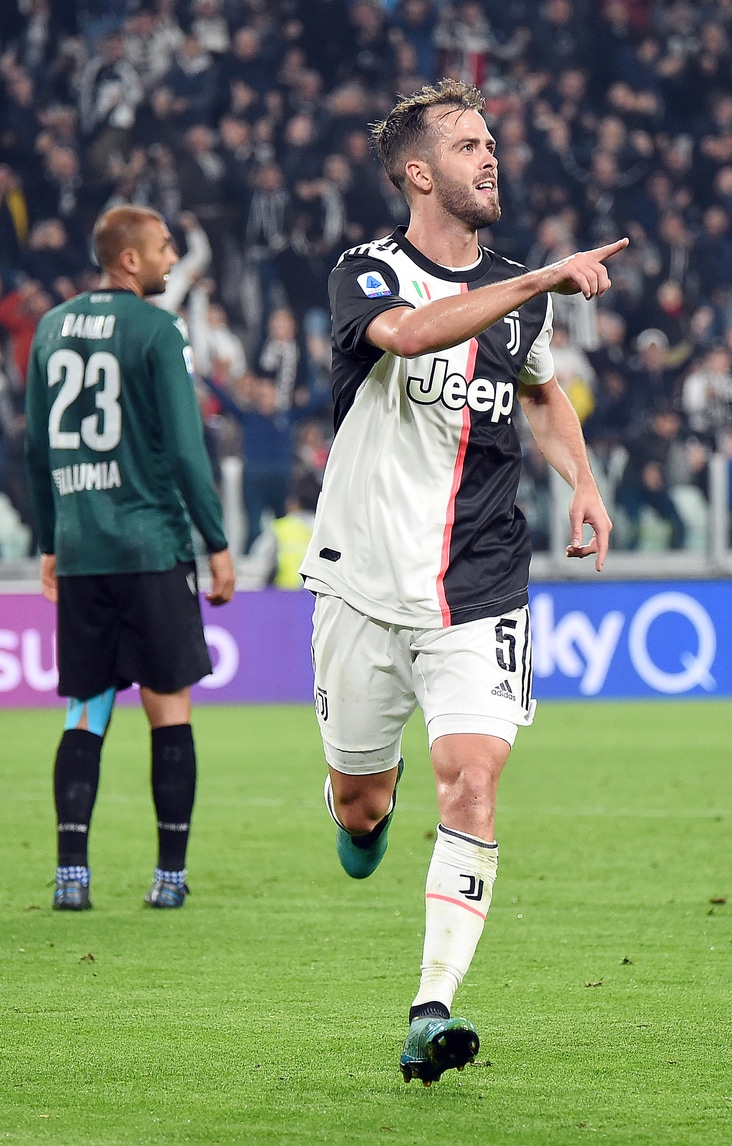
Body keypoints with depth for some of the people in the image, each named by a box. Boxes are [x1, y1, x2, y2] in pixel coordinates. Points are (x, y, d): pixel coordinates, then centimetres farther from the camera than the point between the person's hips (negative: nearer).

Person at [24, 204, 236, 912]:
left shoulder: (52, 329, 10)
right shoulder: (156, 331, -8)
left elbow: (36, 449, 14)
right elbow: (185, 448, -11)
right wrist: (217, 545, -5)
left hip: (79, 553, 5)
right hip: (152, 547, -5)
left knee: (84, 714, 7)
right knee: (169, 707, 2)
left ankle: (71, 873, -2)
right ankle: (170, 874, 2)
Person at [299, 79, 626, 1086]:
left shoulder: (516, 294, 10)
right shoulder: (367, 274, -6)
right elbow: (408, 329, -32)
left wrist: (583, 481, 15)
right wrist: (544, 279, -37)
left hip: (480, 599, 2)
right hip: (366, 588, -2)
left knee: (471, 783, -16)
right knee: (358, 805, 10)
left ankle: (433, 1012, -15)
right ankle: (374, 799, 49)